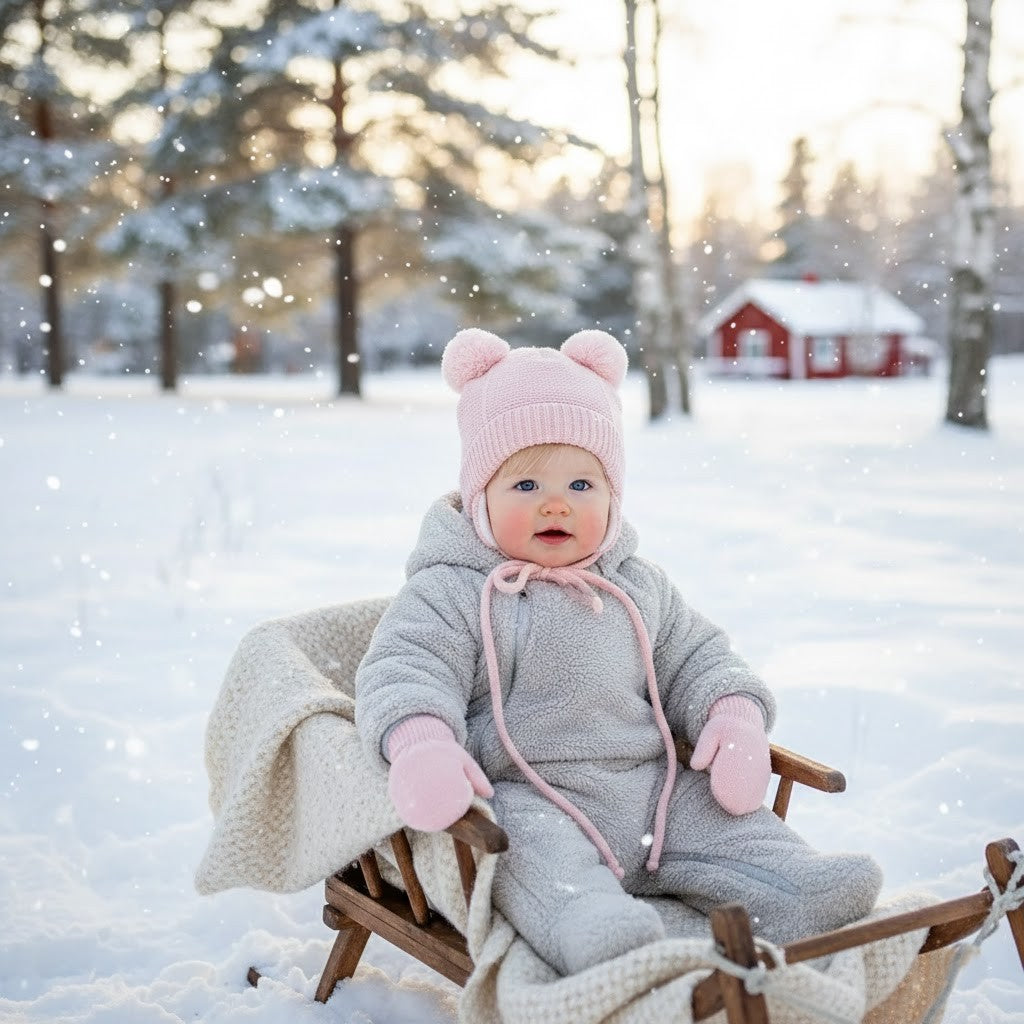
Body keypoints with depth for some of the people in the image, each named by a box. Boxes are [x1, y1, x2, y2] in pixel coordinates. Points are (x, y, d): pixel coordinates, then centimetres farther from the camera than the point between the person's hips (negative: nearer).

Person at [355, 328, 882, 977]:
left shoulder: (640, 589, 15)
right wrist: (420, 744, -34)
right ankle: (592, 927, -56)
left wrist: (734, 716, 1)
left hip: (651, 790, 7)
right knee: (540, 853, -35)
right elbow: (404, 672, -11)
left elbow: (695, 657, 22)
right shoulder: (453, 596, -3)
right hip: (528, 802, -6)